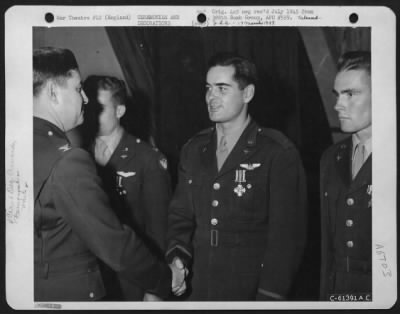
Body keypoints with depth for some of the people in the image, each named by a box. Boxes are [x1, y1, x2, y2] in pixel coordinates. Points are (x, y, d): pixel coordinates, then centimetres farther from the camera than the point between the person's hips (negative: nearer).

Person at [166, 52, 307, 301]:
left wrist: (269, 296, -16)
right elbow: (181, 214, 11)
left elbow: (286, 234, -12)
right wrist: (177, 256, -6)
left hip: (251, 291, -4)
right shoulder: (193, 150, 6)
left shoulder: (279, 153, -11)